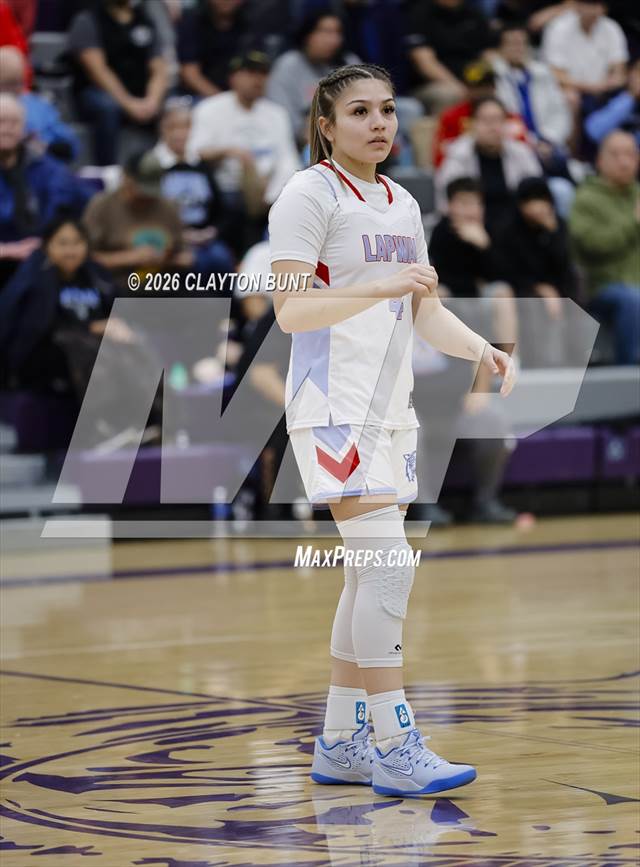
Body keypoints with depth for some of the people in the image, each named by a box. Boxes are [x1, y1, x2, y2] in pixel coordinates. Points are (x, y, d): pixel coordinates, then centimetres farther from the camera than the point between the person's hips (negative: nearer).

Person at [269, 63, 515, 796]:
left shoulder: (401, 205, 17)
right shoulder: (309, 194, -8)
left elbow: (425, 310, 19)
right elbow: (291, 311, -16)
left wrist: (482, 350, 1)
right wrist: (381, 288, -28)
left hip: (390, 408, 8)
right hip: (335, 407, -8)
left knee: (370, 576, 8)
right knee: (387, 564, -16)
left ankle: (339, 745, 16)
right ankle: (395, 748, -13)